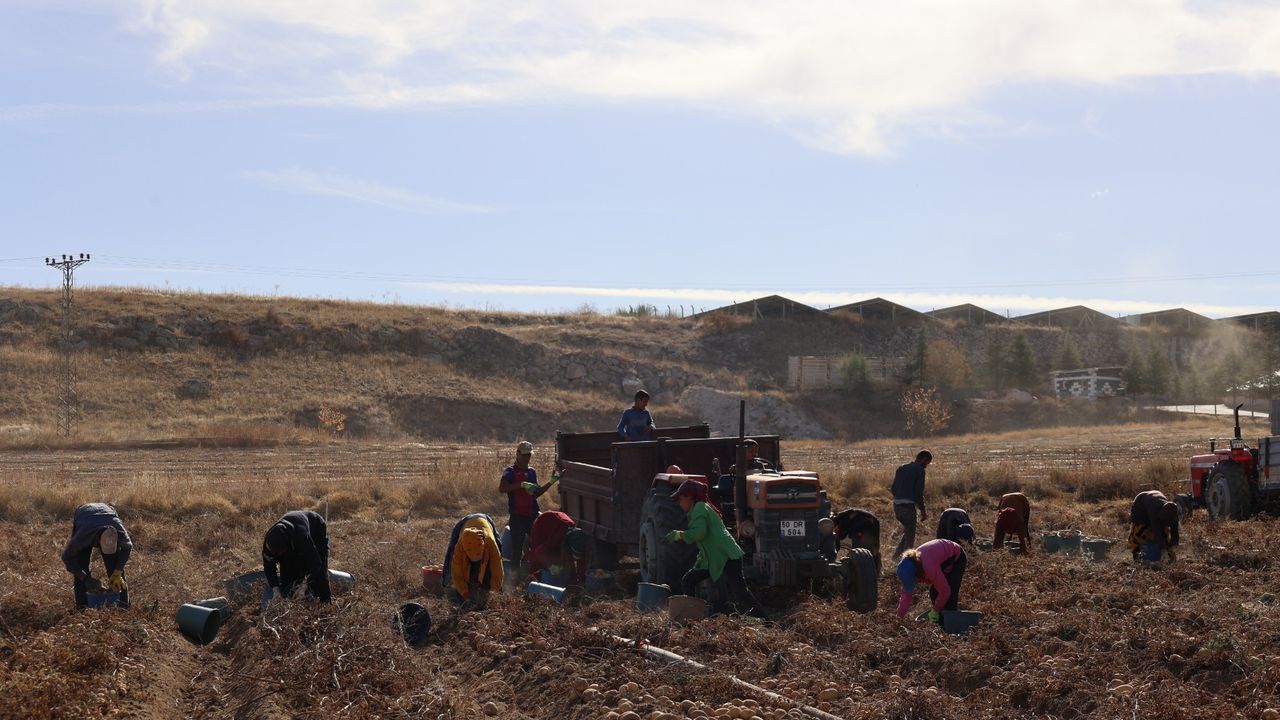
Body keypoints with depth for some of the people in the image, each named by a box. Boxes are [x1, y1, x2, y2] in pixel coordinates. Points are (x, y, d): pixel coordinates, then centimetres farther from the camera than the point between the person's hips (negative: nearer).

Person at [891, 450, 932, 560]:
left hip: (896, 505, 7)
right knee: (910, 535, 3)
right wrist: (922, 510, -6)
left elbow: (893, 489, 16)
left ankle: (897, 554, 12)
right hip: (908, 505, -7)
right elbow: (919, 491, -11)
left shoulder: (901, 468, 17)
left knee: (907, 531, 22)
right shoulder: (919, 470, -4)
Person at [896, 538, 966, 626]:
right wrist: (899, 616, -9)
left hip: (956, 558, -8)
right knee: (933, 592, 5)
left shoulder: (930, 568, -42)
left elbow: (945, 591, -30)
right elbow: (906, 593, -7)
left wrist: (935, 611, -15)